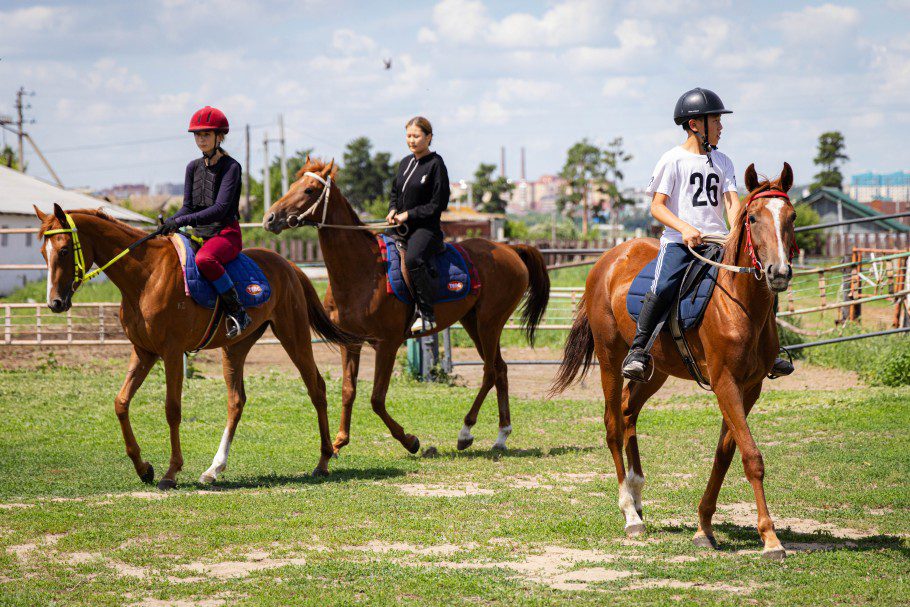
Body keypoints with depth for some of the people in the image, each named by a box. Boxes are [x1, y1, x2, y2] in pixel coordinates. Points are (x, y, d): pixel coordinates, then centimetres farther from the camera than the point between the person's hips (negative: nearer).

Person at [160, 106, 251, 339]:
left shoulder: (231, 167, -8)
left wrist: (181, 221, -29)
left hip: (226, 234, -8)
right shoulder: (194, 167, 13)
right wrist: (170, 222, -14)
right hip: (199, 236, 8)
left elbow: (220, 208, -20)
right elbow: (188, 206, 9)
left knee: (204, 259, -39)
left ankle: (238, 313, -30)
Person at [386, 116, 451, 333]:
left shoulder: (435, 164, -7)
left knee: (413, 259, -35)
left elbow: (438, 204, -11)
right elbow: (394, 192, 26)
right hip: (401, 227, 8)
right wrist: (392, 211, 5)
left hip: (426, 228, -8)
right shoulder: (405, 162, 15)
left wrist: (408, 214, -14)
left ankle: (427, 315, -30)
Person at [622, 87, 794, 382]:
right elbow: (657, 207, -4)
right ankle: (638, 351, -15)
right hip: (678, 241, -5)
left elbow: (732, 202, 5)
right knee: (663, 288, -28)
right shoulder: (673, 160, 0)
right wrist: (685, 228, -20)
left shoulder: (722, 161, 15)